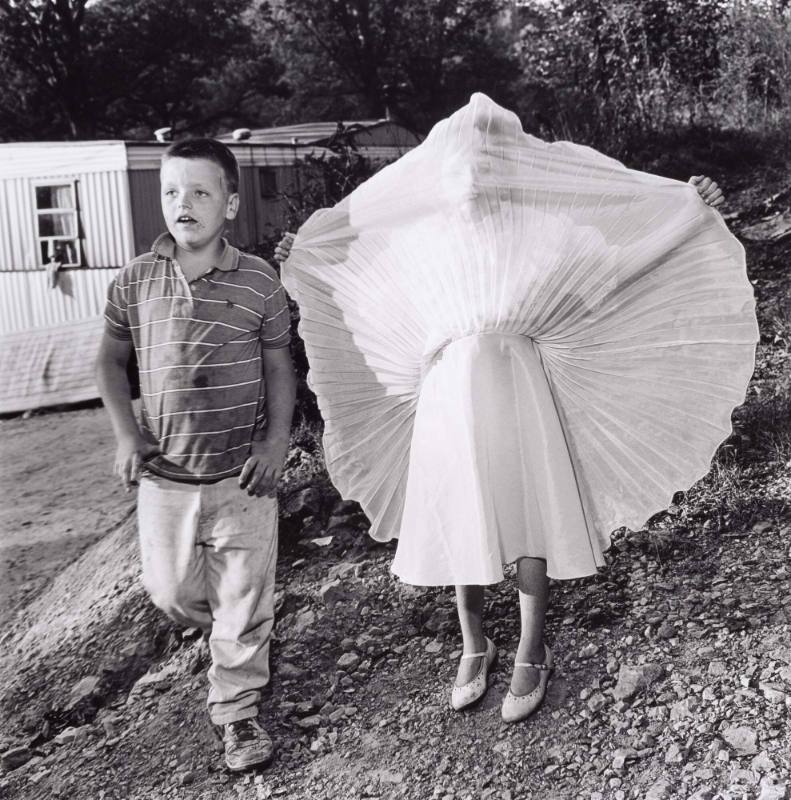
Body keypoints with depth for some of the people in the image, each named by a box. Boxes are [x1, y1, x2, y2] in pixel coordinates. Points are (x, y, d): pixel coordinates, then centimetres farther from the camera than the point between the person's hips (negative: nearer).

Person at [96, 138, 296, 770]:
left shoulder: (259, 282, -6)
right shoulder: (135, 282, -2)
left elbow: (279, 368, 2)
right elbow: (111, 361, 10)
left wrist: (276, 442, -9)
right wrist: (126, 434, -2)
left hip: (242, 477, -2)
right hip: (165, 477, 2)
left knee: (244, 601, 6)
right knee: (171, 590, 15)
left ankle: (236, 711, 27)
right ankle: (226, 631, 49)